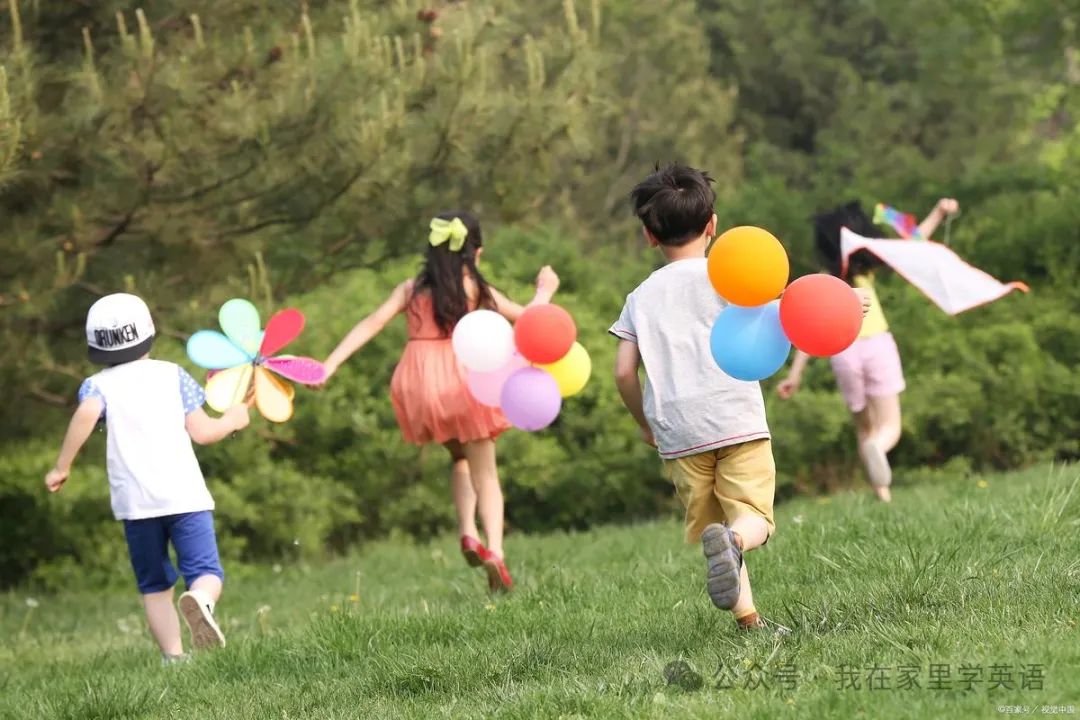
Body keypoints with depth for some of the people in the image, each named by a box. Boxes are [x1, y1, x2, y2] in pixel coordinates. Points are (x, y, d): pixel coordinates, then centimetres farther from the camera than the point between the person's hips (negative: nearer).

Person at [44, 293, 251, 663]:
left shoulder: (98, 385, 7)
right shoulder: (172, 374, 9)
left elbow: (87, 413, -15)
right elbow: (201, 431, 4)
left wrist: (62, 466, -8)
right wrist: (232, 420, 23)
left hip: (135, 501, 1)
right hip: (184, 493, -1)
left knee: (154, 586, 14)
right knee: (205, 571, -1)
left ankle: (173, 655, -1)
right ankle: (200, 600, -36)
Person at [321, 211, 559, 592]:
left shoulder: (411, 288, 11)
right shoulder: (476, 289, 5)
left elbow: (372, 324, 2)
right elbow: (525, 318, 11)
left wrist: (330, 364, -2)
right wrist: (545, 290, 32)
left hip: (417, 383, 3)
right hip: (463, 378, -3)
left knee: (459, 457, 27)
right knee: (485, 472, 7)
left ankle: (468, 532, 7)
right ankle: (495, 551, -13)